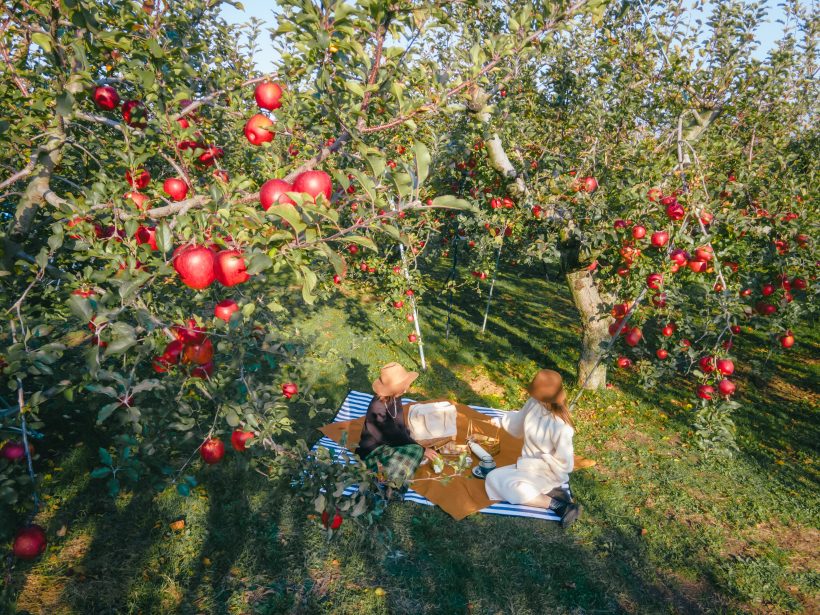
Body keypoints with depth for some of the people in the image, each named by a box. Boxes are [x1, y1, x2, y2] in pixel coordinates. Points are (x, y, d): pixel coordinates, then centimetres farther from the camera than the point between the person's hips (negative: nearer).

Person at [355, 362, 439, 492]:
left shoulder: (394, 398, -8)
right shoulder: (378, 408, -30)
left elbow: (400, 425, -1)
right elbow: (395, 435, -25)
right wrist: (422, 449, -20)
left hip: (388, 442, 8)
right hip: (373, 450, -8)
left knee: (415, 451, -16)